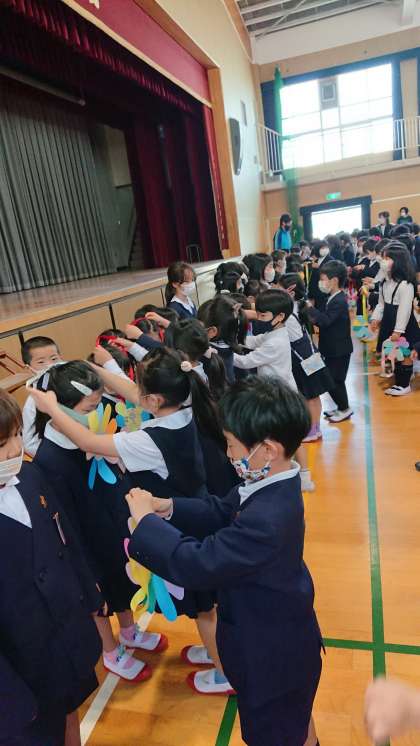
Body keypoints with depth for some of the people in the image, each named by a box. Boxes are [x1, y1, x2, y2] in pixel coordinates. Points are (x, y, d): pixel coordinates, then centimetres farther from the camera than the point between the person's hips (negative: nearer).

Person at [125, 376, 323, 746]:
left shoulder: (265, 520, -43)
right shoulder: (272, 487, -12)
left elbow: (197, 564, -36)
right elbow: (223, 512, 0)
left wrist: (146, 522, -23)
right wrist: (171, 508, -12)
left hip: (271, 653, -8)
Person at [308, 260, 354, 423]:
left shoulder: (339, 301, -22)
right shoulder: (333, 298, 8)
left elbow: (326, 320, -32)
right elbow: (325, 320, 12)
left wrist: (309, 307, -27)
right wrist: (315, 319, -6)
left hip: (339, 350, -9)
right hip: (333, 348, 9)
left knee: (333, 381, -2)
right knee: (332, 380, 16)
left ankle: (345, 409, 15)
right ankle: (341, 408, 29)